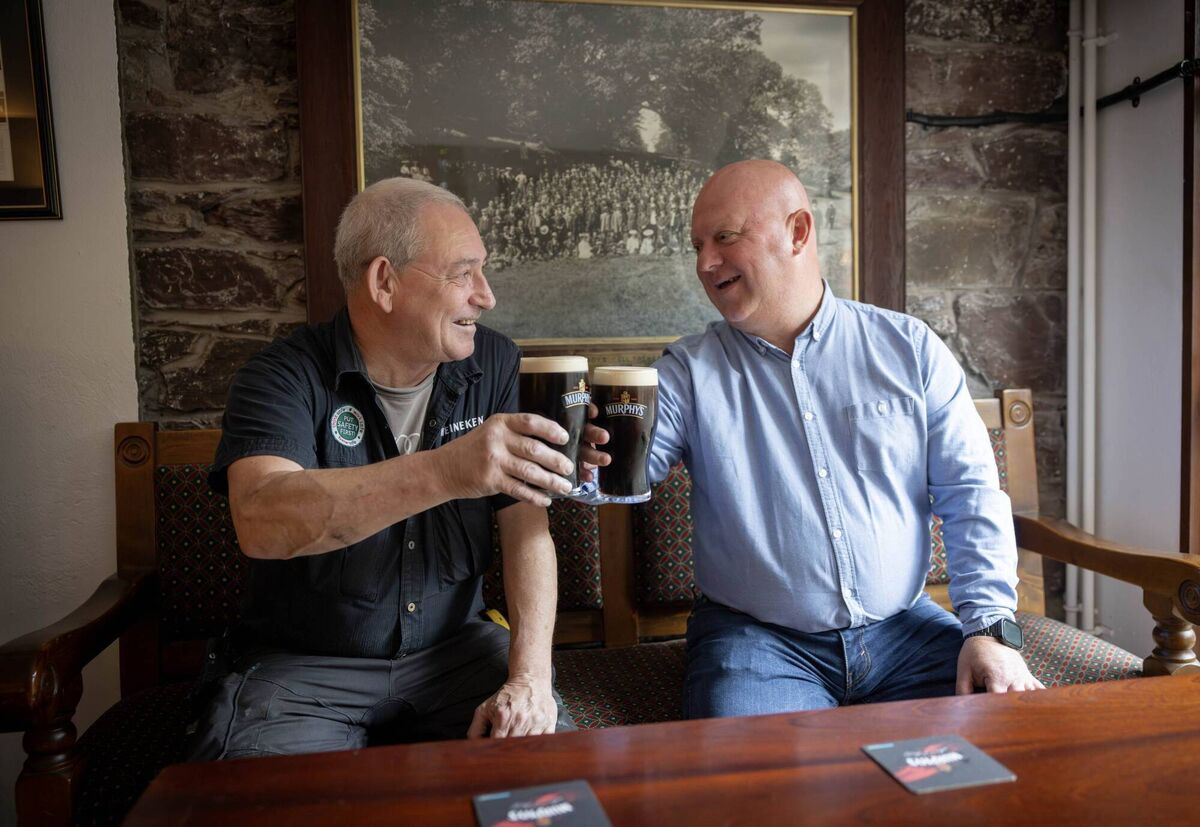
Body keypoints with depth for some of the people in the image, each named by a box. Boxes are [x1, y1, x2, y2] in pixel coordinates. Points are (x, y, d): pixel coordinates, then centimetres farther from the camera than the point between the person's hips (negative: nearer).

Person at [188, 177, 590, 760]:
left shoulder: (493, 364, -1)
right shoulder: (285, 377, -12)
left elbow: (526, 525, -5)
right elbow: (261, 521, -31)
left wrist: (529, 675, -17)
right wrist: (442, 472, -44)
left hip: (454, 648, 3)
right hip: (303, 666, -2)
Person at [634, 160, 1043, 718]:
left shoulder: (910, 348, 5)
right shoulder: (688, 371, 2)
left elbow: (971, 496, 4)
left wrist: (988, 630, -6)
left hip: (904, 629, 2)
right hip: (759, 643, -1)